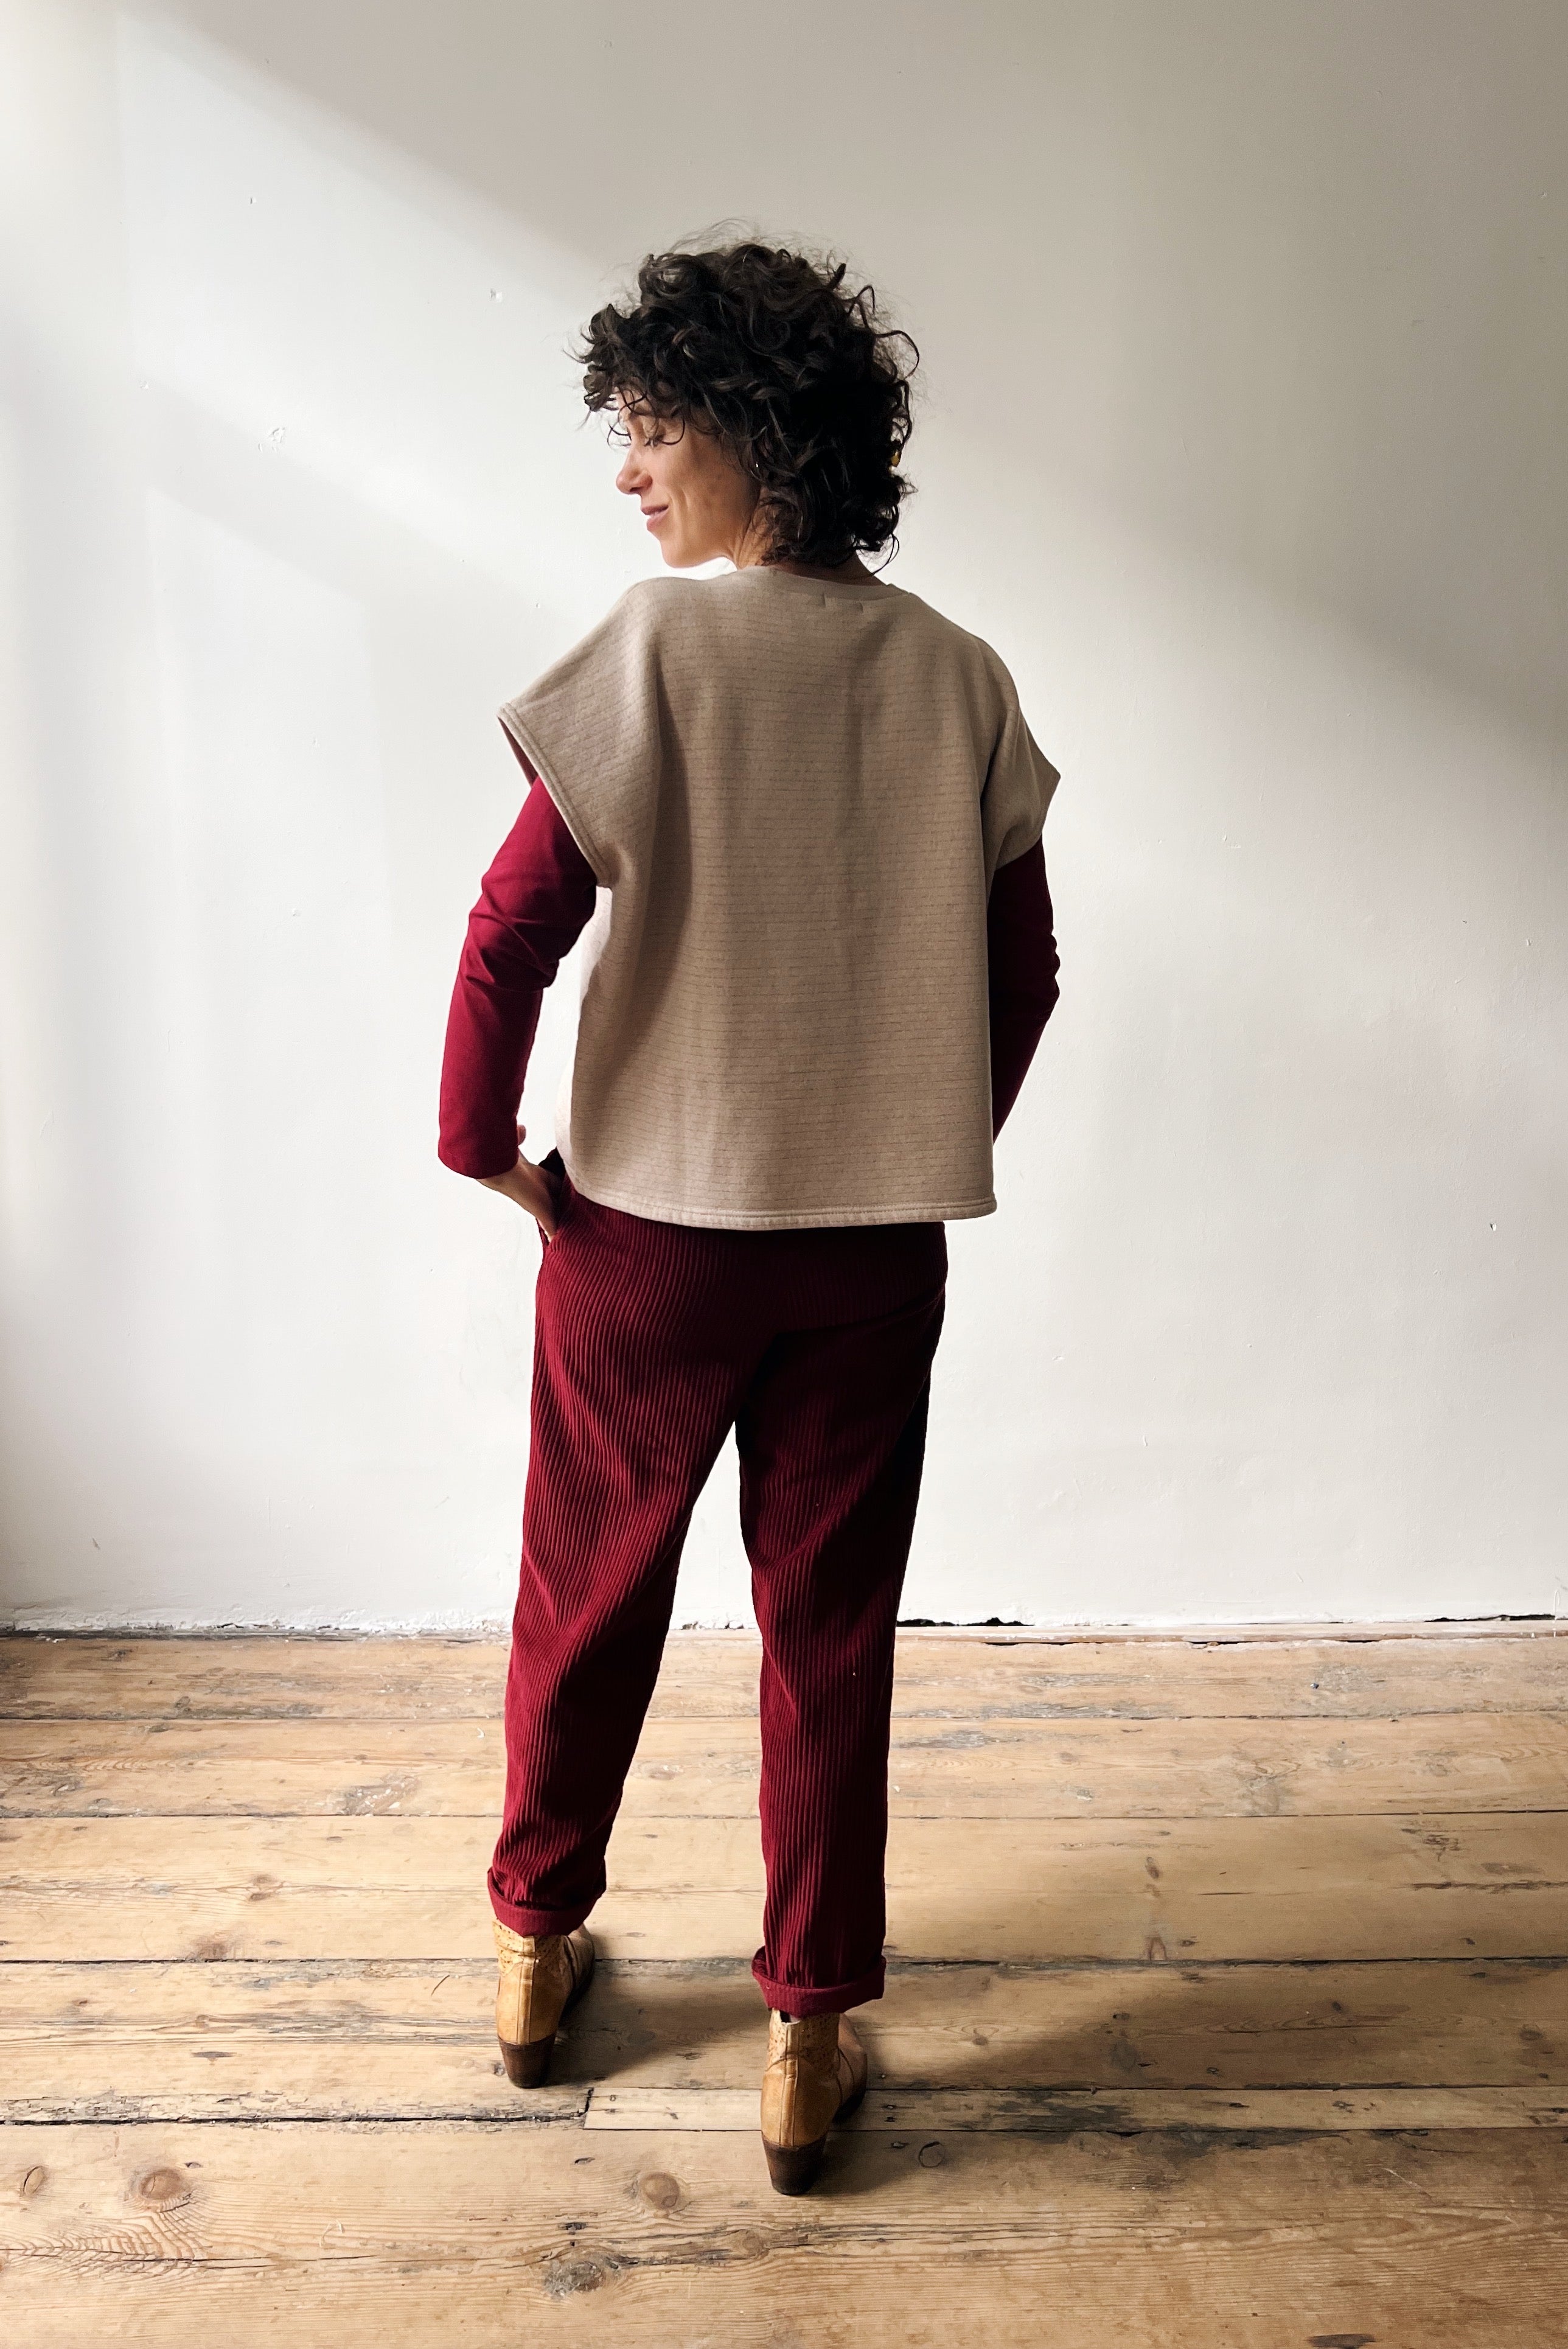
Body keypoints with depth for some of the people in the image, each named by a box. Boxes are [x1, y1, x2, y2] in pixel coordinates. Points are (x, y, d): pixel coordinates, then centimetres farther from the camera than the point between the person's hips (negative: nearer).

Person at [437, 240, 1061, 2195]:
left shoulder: (653, 650, -11)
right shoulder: (958, 677, 0)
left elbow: (512, 933, -14)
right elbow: (1024, 971, 4)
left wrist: (483, 1143, 0)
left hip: (650, 1226, -2)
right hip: (875, 1245, 3)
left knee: (588, 1597, 18)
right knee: (831, 1630, 14)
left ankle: (536, 1948, 39)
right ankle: (808, 2035, 27)